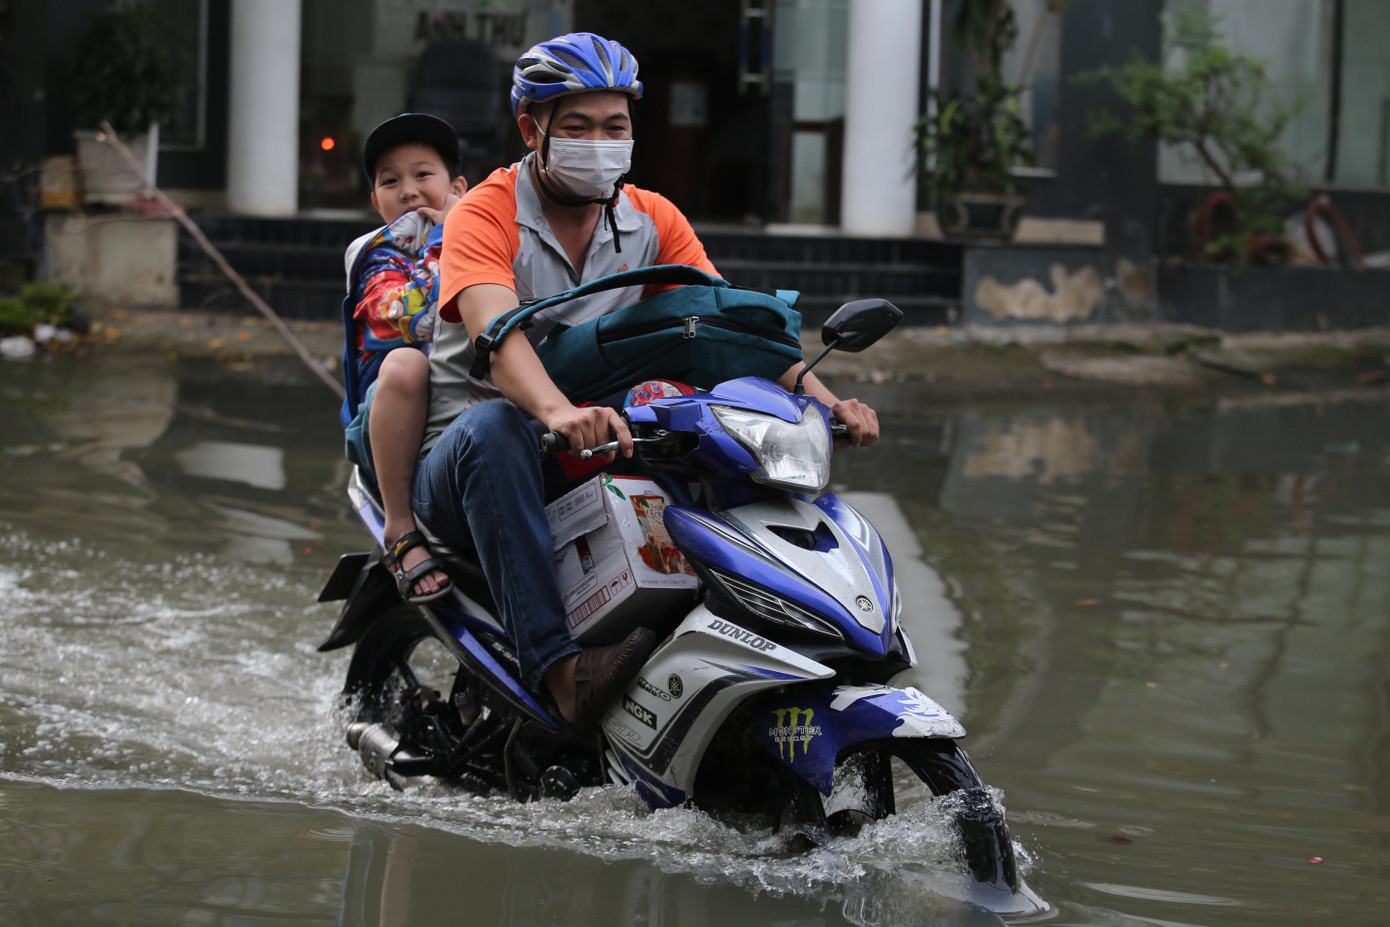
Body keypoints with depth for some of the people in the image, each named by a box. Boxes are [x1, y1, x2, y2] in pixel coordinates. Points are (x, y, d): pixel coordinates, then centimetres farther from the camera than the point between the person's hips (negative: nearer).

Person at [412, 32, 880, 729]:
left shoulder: (653, 220, 8)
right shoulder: (484, 215, -9)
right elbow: (495, 329, -29)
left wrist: (822, 399, -20)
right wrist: (557, 411, -50)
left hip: (601, 449, 4)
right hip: (461, 459, -4)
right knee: (493, 424, -39)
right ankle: (563, 668, -47)